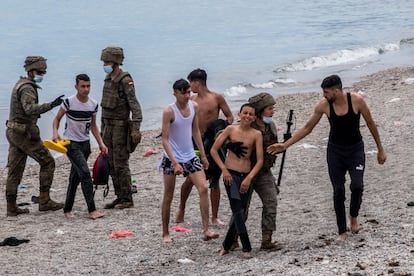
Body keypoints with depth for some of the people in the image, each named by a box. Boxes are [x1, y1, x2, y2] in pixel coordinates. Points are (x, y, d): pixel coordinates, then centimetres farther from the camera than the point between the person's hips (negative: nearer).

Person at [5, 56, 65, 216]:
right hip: (24, 133, -10)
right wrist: (51, 105, -43)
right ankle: (44, 201, -3)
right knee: (47, 162, -2)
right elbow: (30, 109, -33)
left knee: (15, 170, 8)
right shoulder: (27, 88, -16)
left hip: (13, 131, 10)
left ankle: (11, 207, 9)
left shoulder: (21, 84, 17)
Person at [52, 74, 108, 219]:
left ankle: (67, 209, 23)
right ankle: (92, 210, -15)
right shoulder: (69, 102, -14)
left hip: (85, 143, 6)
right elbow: (57, 118, -3)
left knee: (75, 177, 11)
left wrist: (101, 143, 5)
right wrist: (55, 132, -21)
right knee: (85, 173, -16)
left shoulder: (93, 104, 1)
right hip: (71, 143, -6)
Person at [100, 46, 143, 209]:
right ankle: (120, 197, 15)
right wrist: (102, 128, 20)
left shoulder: (125, 81, -15)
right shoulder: (108, 79, 11)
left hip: (121, 127, -8)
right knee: (112, 165, 9)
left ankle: (127, 199, -1)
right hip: (109, 127, 8)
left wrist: (136, 128, -30)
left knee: (121, 164, -7)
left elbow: (134, 105, -21)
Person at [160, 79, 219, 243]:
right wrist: (175, 163, -26)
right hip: (172, 158, -5)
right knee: (168, 196, 5)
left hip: (190, 156, 5)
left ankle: (206, 230, -10)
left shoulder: (194, 107, 1)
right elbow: (165, 139, -18)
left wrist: (203, 155, 13)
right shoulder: (169, 112, -17)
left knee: (203, 189, -10)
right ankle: (165, 233, 17)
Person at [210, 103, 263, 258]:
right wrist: (224, 169, -5)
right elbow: (214, 150, 3)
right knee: (238, 211, -13)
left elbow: (260, 160, -3)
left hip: (246, 176, 2)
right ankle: (246, 248, -11)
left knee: (240, 213, 7)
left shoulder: (256, 135, -1)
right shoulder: (231, 129, -1)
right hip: (231, 174, -2)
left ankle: (226, 245, 23)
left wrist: (249, 178, -13)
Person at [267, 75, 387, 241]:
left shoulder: (356, 100, -17)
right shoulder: (323, 105, -12)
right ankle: (342, 232, 8)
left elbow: (370, 124, -4)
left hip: (355, 149, -2)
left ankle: (354, 217, 7)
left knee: (357, 185, -20)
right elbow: (307, 128, -1)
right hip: (335, 151, 2)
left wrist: (380, 149, 2)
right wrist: (285, 145, -6)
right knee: (338, 191, -2)